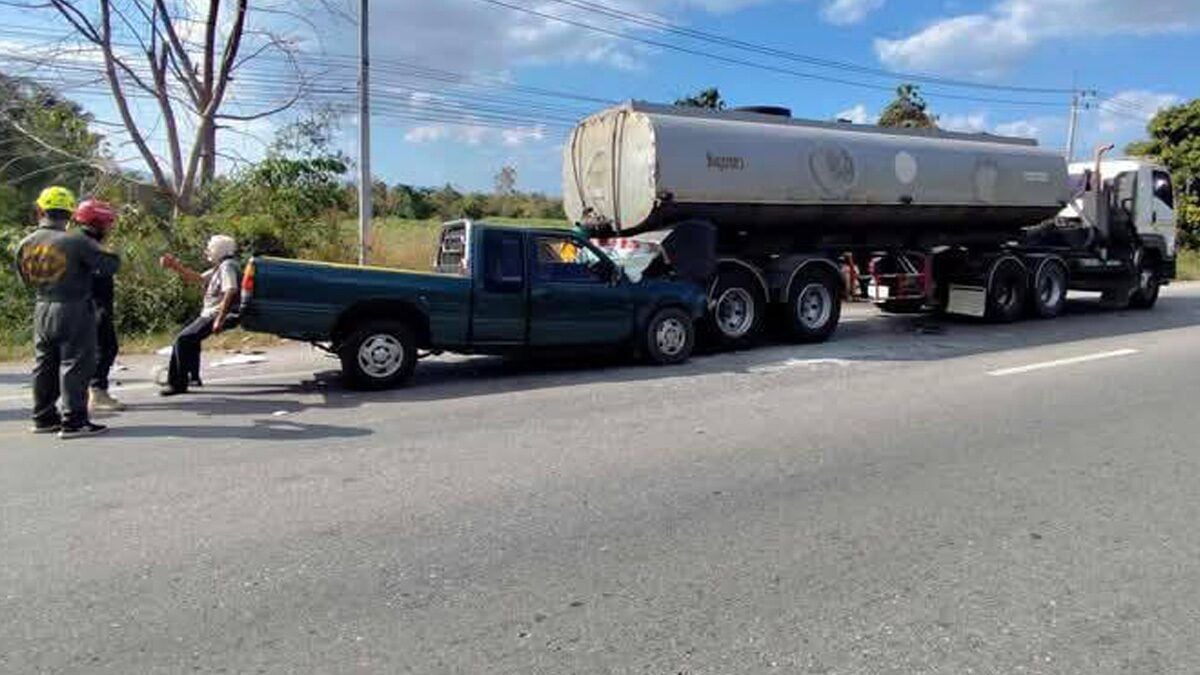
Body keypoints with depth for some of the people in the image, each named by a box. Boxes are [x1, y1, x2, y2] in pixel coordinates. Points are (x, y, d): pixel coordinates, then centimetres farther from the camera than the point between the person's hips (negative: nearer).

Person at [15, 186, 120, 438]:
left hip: (42, 311, 6)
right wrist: (90, 266, 4)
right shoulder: (75, 241, -17)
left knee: (44, 366, 16)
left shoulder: (25, 245, 3)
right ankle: (73, 421, -3)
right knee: (74, 366, -3)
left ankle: (44, 417, 24)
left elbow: (26, 280, 15)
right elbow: (110, 264, -16)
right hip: (74, 311, -6)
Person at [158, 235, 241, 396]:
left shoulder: (227, 267, -16)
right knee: (190, 338, 28)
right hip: (208, 314, 11)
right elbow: (197, 278, 23)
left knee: (183, 340, -15)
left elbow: (230, 292, -29)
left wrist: (219, 320, -30)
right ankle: (193, 377, 36)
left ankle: (179, 384, -12)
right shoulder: (219, 267, 17)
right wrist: (175, 265, 14)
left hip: (215, 315, -11)